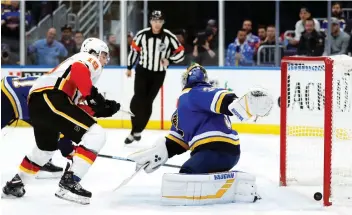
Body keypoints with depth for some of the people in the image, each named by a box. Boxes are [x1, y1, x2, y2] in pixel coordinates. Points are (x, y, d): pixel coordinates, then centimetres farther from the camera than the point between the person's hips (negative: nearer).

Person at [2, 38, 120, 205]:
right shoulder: (90, 59, 10)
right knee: (96, 135, -12)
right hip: (50, 99, -10)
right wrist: (93, 96, -21)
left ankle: (15, 184, 45)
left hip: (36, 103, 10)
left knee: (46, 148, 34)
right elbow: (78, 70, -15)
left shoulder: (78, 62, 37)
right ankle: (69, 183, -18)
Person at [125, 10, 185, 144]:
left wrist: (169, 60, -22)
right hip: (142, 71, 0)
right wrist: (129, 67, 13)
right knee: (139, 99, -12)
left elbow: (181, 52, -5)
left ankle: (137, 131, 13)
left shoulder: (169, 37, -11)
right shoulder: (142, 35, -8)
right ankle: (135, 130, -4)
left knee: (147, 102, 3)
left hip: (158, 74, 0)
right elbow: (134, 50, 6)